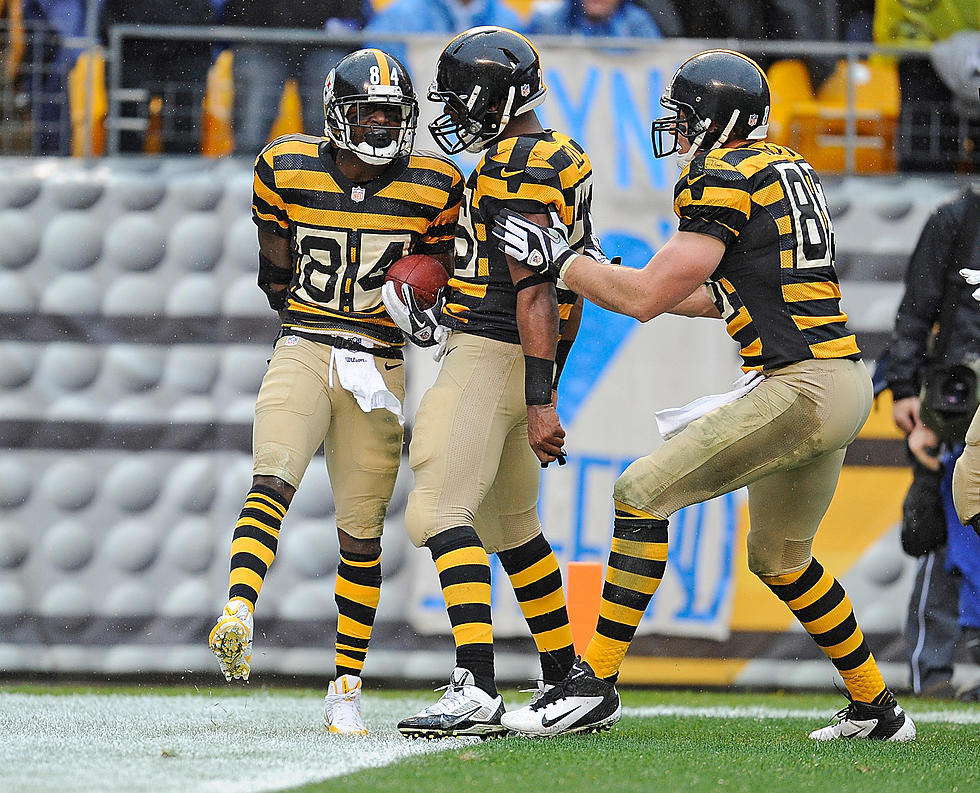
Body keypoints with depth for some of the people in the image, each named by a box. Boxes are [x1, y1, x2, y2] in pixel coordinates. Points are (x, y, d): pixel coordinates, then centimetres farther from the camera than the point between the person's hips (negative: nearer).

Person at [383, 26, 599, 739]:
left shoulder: (515, 169, -15)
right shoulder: (561, 159, 17)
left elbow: (535, 292, -21)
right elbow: (567, 295, 22)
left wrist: (539, 403, -25)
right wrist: (547, 389, 29)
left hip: (490, 355, -10)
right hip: (525, 364, 10)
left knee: (441, 512, -16)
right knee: (511, 527, 20)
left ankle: (476, 690, -27)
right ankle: (565, 683, 26)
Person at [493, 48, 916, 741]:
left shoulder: (723, 181, -10)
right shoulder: (789, 171, 19)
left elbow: (645, 298, -12)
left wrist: (556, 257, -1)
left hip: (800, 389, -10)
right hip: (844, 382, 10)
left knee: (643, 493, -9)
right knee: (780, 559, 24)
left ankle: (595, 685, -9)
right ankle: (878, 709, 32)